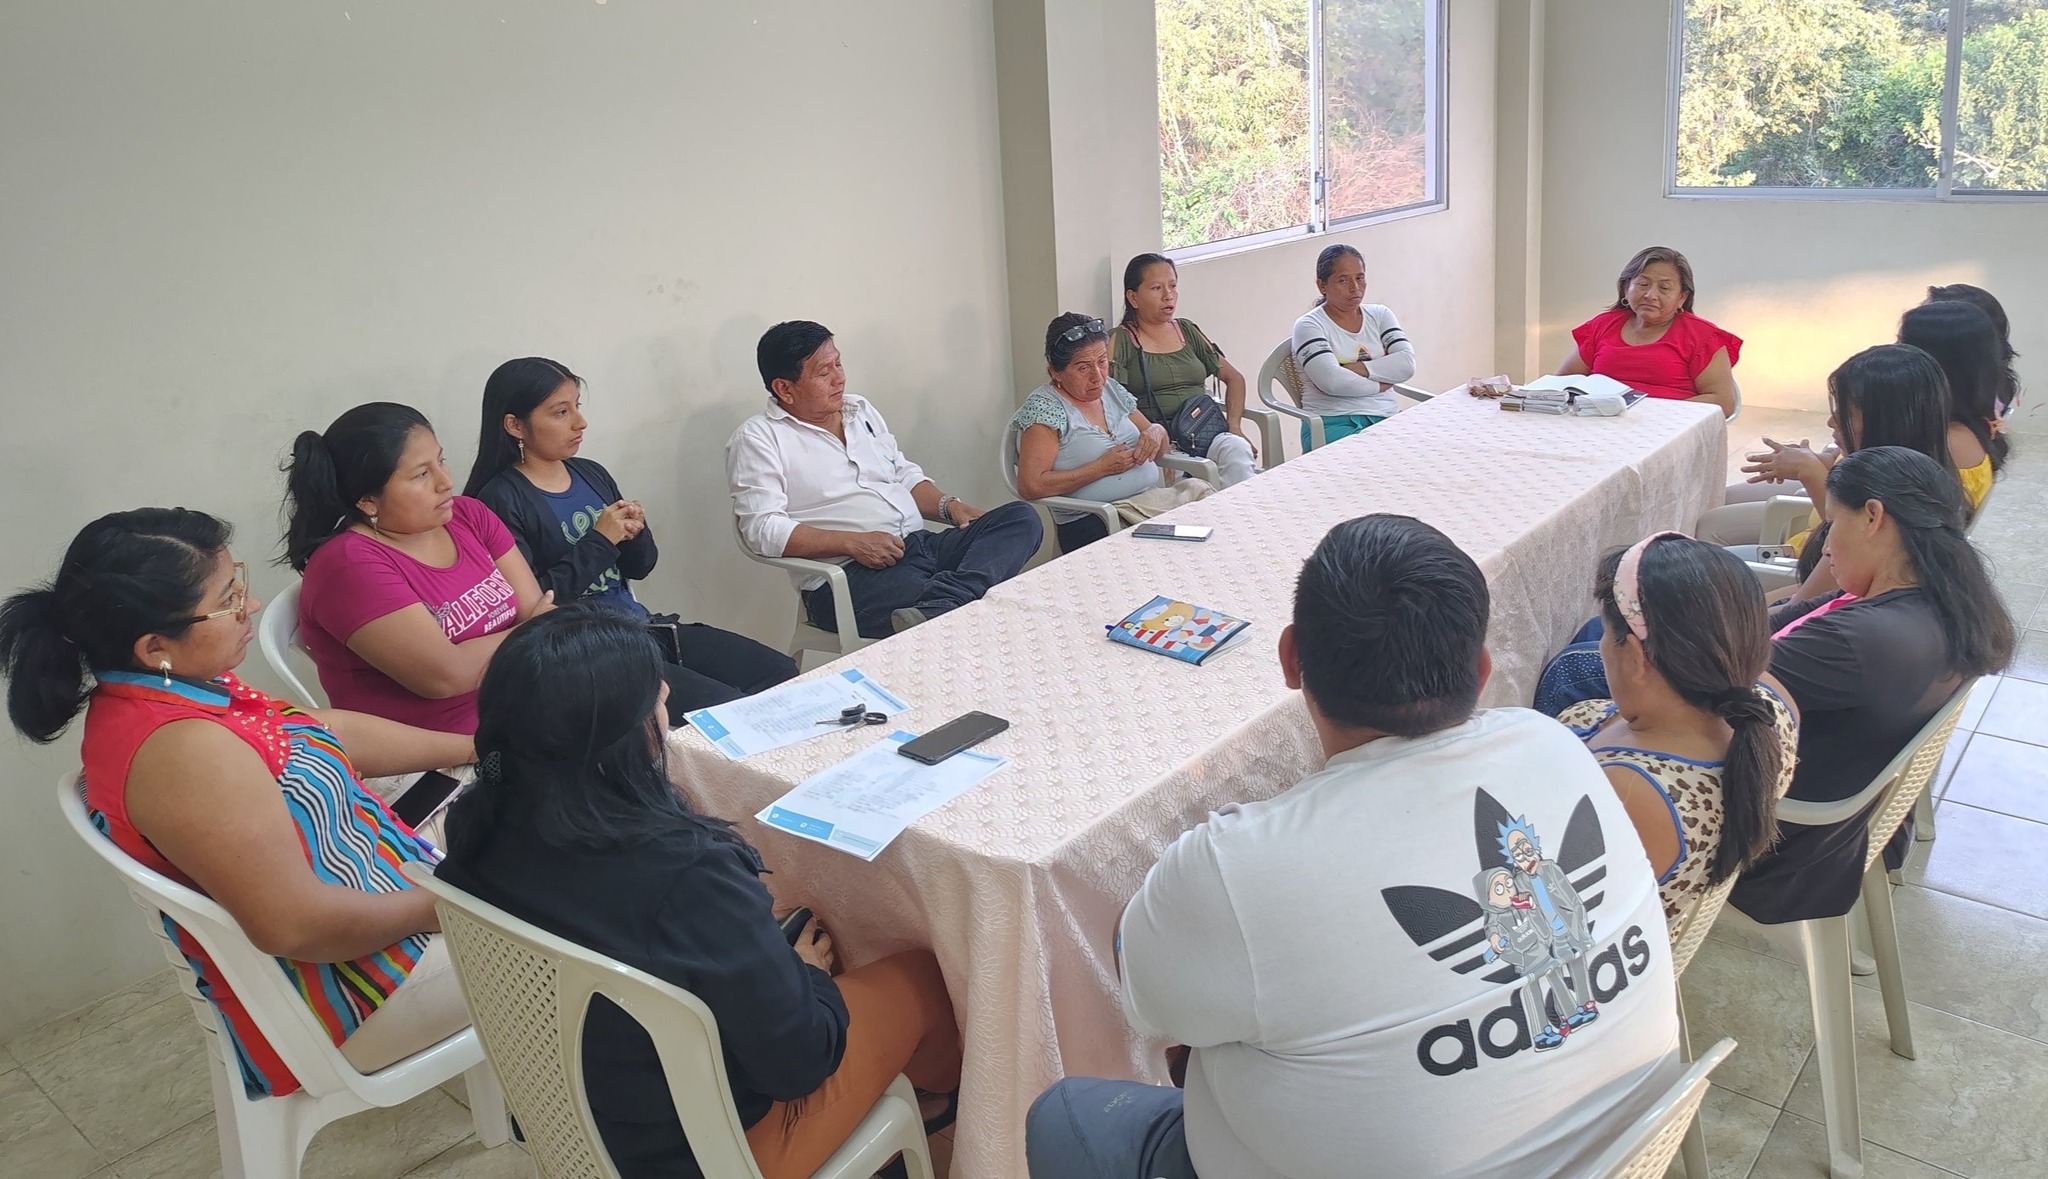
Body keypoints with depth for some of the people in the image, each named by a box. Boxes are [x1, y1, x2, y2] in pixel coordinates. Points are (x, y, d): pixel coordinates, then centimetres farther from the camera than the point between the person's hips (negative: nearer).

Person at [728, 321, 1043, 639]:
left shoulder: (861, 410, 22)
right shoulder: (757, 438, 0)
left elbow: (905, 475, 29)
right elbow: (762, 528, -10)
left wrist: (948, 505, 7)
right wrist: (853, 543, -18)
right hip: (849, 574, -9)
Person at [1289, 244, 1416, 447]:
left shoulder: (1380, 316, 18)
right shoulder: (1309, 326, 2)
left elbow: (1407, 364, 1)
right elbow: (1332, 381, -15)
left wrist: (1357, 369, -10)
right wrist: (1380, 383, -2)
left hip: (1384, 419, 5)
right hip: (1332, 423, -5)